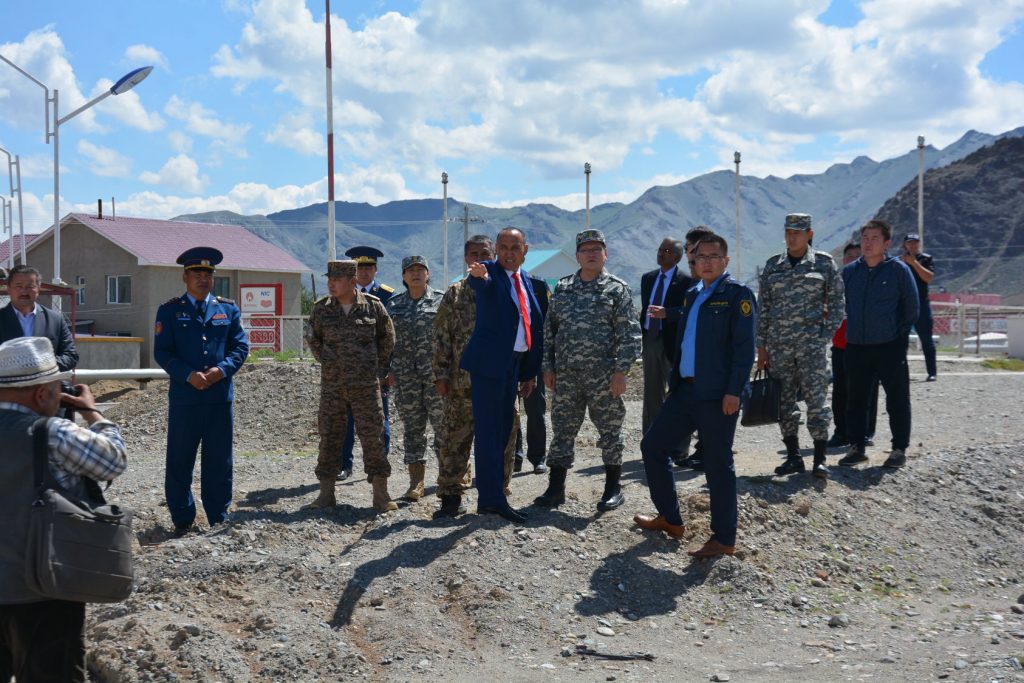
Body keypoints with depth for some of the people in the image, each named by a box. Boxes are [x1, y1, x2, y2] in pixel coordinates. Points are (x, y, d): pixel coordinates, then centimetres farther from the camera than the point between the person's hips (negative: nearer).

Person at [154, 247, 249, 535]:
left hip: (220, 396, 2)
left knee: (219, 462, 8)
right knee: (179, 461, 4)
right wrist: (189, 375, -16)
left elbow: (241, 346, 7)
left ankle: (219, 519, 19)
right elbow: (162, 352, -2)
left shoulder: (229, 309, 11)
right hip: (184, 397, -2)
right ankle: (182, 520, 16)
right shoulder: (169, 311, 4)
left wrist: (222, 369, -12)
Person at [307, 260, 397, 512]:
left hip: (366, 385, -2)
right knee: (328, 437, 5)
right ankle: (326, 493, 15)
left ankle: (381, 495, 6)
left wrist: (380, 368, 11)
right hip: (331, 386, 2)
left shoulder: (373, 306, -2)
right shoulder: (321, 308, 2)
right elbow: (314, 340, 17)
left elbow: (387, 338, 12)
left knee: (373, 436, -1)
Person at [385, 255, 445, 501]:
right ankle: (416, 481, 9)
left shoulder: (442, 300, 4)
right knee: (413, 427, 4)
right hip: (406, 375, 3)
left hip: (437, 372, -3)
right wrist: (388, 369, 8)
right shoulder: (394, 304, 12)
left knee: (443, 424, -3)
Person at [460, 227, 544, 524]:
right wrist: (479, 275, -57)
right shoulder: (490, 273, -6)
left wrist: (529, 373, 14)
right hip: (489, 363, -8)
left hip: (513, 364, 8)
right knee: (488, 430, -7)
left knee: (503, 430, 13)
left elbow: (536, 325, 17)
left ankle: (490, 495, 23)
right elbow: (481, 283, -32)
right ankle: (492, 499, -6)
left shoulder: (525, 280, 14)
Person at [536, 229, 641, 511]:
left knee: (610, 431, 4)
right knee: (562, 430, 7)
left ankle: (613, 488, 16)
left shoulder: (617, 289, -1)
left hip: (603, 375, -3)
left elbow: (629, 334, -6)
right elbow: (549, 329, 13)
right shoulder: (563, 288, 11)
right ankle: (555, 488, 15)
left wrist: (621, 370, -13)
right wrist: (548, 367, 8)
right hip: (566, 375, 4)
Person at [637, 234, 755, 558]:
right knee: (653, 446, 11)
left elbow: (744, 346, -13)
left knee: (717, 463, -2)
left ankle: (723, 538, 10)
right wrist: (675, 382, 17)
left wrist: (734, 391, -19)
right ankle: (670, 519, 25)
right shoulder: (693, 295, 16)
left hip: (717, 395, -8)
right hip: (685, 389, 8)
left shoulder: (737, 294, -7)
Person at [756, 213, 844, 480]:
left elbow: (836, 304, 3)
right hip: (778, 344, 3)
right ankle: (793, 457, 14)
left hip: (811, 341, -3)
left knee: (816, 398, -7)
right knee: (784, 401, 5)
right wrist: (761, 346, 7)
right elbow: (763, 307, 11)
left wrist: (825, 337, -7)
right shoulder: (773, 265, 10)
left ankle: (820, 459, -1)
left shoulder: (825, 263, 2)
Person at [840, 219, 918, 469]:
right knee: (855, 399, 9)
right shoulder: (849, 271, 6)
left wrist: (901, 333, 3)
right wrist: (852, 329, 12)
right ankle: (856, 447, 19)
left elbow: (911, 307, 1)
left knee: (897, 400, 3)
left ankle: (900, 449, 13)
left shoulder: (899, 269, -4)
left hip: (890, 347, -3)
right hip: (856, 346, 4)